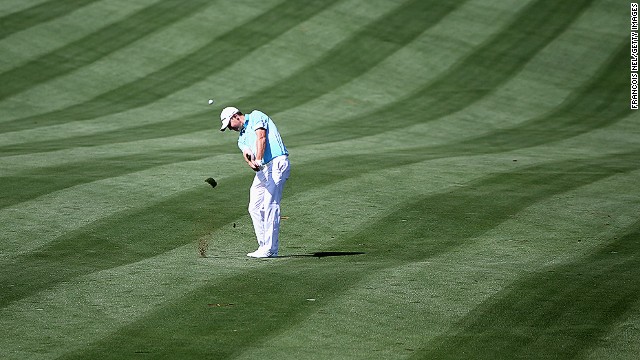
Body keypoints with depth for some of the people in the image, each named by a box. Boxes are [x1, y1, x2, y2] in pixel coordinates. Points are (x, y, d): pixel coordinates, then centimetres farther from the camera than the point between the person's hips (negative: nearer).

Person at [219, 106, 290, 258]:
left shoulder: (255, 116, 6)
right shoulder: (242, 138, 26)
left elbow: (261, 138, -11)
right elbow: (247, 153, 4)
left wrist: (258, 160, -25)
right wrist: (250, 162, -21)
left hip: (277, 162, -9)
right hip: (262, 170, 9)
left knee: (270, 206, -13)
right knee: (255, 208, 6)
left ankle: (270, 249, -14)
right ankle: (264, 246, 11)